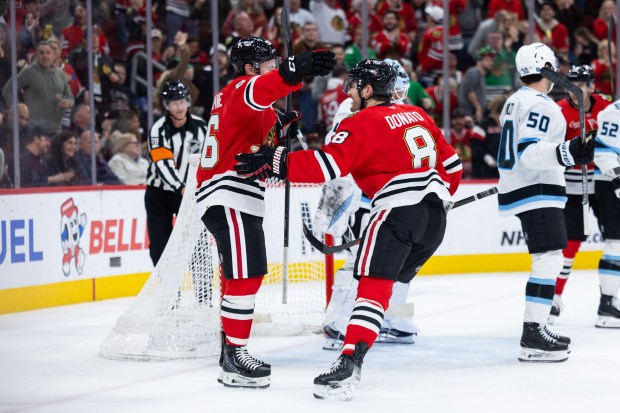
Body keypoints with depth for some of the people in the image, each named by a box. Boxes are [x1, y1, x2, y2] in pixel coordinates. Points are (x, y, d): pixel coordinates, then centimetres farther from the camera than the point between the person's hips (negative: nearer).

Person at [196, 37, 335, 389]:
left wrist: (279, 126, 10)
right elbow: (260, 91, -36)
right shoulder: (240, 89, -11)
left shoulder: (235, 95, 22)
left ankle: (232, 351, 28)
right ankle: (234, 360, -11)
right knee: (246, 276, -13)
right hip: (228, 198, -11)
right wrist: (297, 69, -53)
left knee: (239, 277, 19)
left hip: (240, 200, 11)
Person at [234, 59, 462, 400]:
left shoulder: (362, 123, -4)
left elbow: (328, 165, -16)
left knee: (373, 285, -16)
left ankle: (349, 366, -28)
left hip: (398, 209, -8)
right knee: (393, 278, 22)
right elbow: (451, 163, 23)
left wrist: (275, 163, -15)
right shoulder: (417, 115, 20)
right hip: (435, 213, 8)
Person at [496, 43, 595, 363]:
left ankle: (535, 327, 19)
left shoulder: (516, 101, 16)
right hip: (536, 193, -11)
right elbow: (529, 154, -26)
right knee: (549, 259, -15)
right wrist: (566, 153, -39)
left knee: (549, 261, 16)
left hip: (519, 190, 11)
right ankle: (533, 337, -21)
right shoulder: (540, 105, -16)